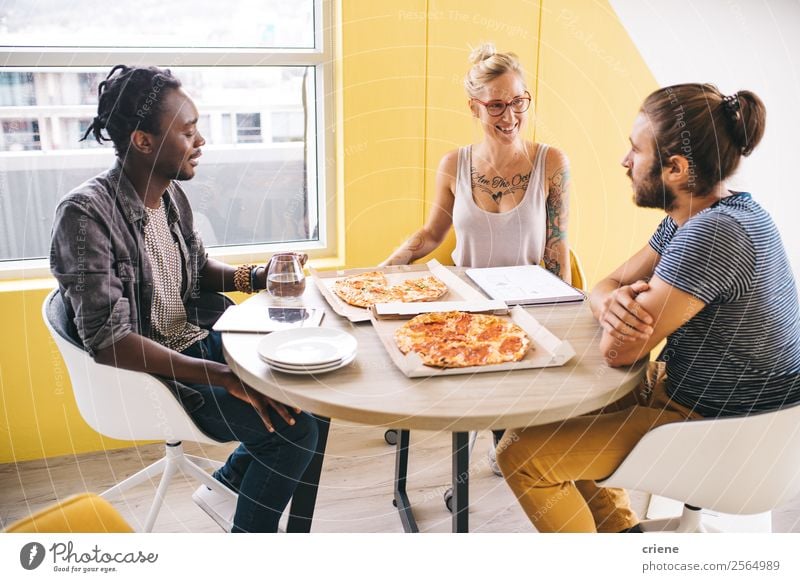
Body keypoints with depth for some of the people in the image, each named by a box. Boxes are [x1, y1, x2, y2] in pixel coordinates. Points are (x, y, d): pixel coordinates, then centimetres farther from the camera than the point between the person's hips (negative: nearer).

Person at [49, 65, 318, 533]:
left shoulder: (172, 194, 1)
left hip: (198, 344, 8)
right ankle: (250, 534, 7)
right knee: (296, 430, -18)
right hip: (145, 375, -8)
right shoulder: (86, 214, -23)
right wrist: (226, 377, -32)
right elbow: (108, 341, -28)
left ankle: (230, 482, 21)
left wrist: (258, 278, -3)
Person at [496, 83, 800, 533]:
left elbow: (618, 351, -28)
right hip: (686, 388, 10)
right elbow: (608, 284, 6)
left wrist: (627, 299, -7)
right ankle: (621, 528, 25)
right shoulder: (693, 217, 3)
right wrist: (612, 301, -18)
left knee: (521, 453, -10)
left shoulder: (715, 233, -29)